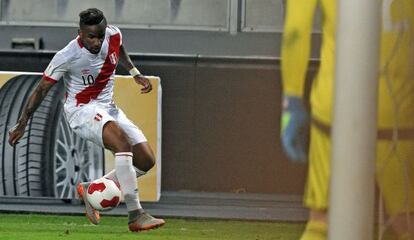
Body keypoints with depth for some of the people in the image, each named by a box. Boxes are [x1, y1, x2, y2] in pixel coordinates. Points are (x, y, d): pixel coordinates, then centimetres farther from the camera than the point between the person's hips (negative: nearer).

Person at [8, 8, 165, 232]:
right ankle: (135, 215, -39)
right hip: (81, 110, -7)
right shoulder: (67, 56, -22)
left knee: (146, 160, -5)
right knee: (122, 141, -34)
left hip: (108, 108, 7)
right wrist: (22, 124, -4)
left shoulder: (114, 35, -8)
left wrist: (135, 73, 12)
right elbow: (41, 89, -9)